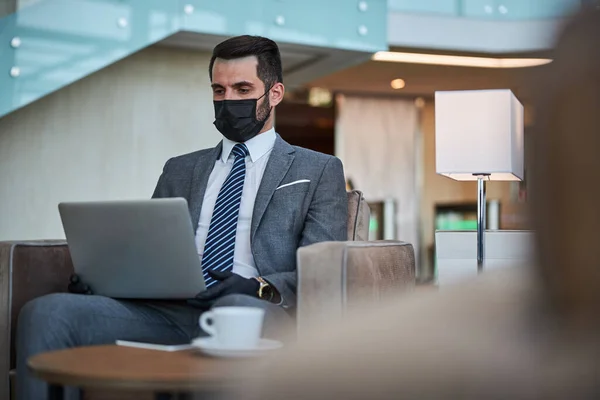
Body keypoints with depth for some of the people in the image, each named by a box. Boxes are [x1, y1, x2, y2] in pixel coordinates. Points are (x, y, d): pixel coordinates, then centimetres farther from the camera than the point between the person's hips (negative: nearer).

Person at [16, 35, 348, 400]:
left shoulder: (319, 171, 15)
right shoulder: (180, 171, 28)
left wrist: (259, 286, -18)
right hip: (169, 312, 4)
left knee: (236, 309, -41)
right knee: (47, 311, -21)